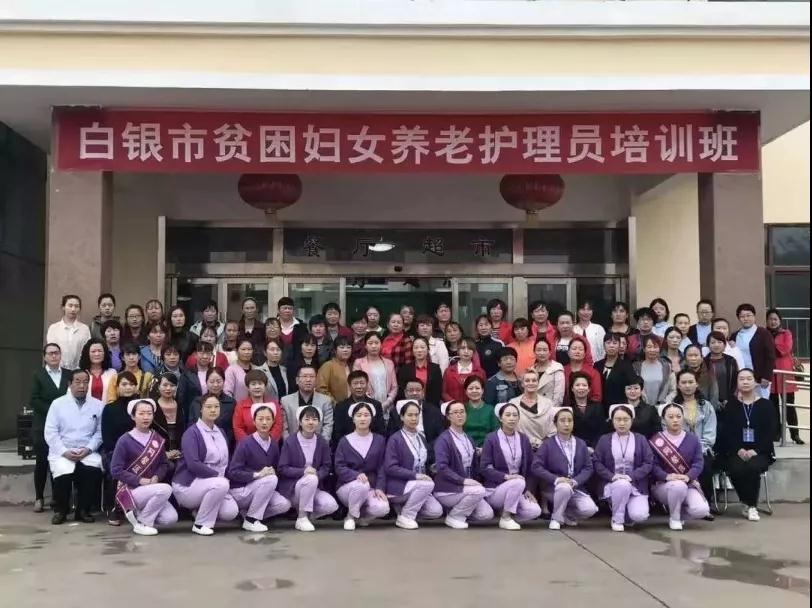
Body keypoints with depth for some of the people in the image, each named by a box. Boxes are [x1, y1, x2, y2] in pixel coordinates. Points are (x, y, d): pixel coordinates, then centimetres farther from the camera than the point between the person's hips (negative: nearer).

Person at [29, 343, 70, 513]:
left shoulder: (69, 375, 10)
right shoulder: (38, 375, 4)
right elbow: (34, 400, -5)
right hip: (42, 426, -1)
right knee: (42, 461, 1)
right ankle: (39, 498, 9)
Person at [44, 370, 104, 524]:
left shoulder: (97, 405, 7)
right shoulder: (58, 404, 4)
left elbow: (100, 432, 2)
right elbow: (50, 432, -1)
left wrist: (88, 449, -13)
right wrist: (64, 452, -13)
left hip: (88, 452, 1)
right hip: (62, 451, -1)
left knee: (94, 471, -29)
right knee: (63, 474, -30)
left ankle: (83, 510, -6)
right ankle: (60, 510, -1)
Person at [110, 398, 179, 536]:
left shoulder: (157, 440, 5)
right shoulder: (125, 440, -11)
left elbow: (164, 464, 10)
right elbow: (116, 470, -12)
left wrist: (156, 477, -11)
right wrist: (140, 481, -19)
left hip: (152, 490, 6)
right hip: (130, 490, -5)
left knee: (171, 518, -15)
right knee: (166, 489, -30)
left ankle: (138, 513, 11)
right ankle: (142, 523, -10)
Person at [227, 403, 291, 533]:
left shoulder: (274, 444, 0)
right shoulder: (245, 443, -17)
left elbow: (275, 469, 11)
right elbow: (233, 472, -20)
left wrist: (273, 472, -13)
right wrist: (257, 474, -28)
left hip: (258, 489, 6)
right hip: (239, 490, -6)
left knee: (284, 505, -15)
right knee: (271, 480, -28)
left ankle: (247, 512, 7)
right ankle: (250, 520, -15)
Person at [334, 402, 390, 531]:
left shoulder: (379, 440, 8)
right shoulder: (345, 441, 2)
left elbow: (381, 468, 4)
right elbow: (339, 467, -6)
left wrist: (379, 488, -12)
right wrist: (356, 475, -26)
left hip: (371, 487, 2)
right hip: (348, 486, -2)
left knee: (382, 508, -29)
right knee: (362, 485, -38)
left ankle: (362, 514, 7)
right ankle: (351, 517, -9)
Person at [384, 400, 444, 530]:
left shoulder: (421, 437, 11)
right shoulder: (395, 439, -10)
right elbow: (390, 468, -17)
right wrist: (415, 475, -23)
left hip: (418, 486, 7)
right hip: (399, 486, -6)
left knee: (436, 511, -13)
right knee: (428, 484, -30)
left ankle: (405, 505, 10)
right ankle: (405, 517, -15)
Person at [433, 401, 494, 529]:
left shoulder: (468, 438, 13)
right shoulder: (443, 439, -12)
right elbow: (442, 467, -21)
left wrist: (473, 481, 3)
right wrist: (463, 480, -26)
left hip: (465, 487, 7)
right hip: (447, 489, -7)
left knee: (487, 514, -10)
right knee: (479, 490, -29)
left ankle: (457, 509, 13)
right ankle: (453, 517, -9)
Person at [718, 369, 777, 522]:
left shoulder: (765, 405, 7)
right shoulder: (731, 405, 9)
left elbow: (770, 432, 0)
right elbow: (726, 432, 0)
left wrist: (755, 450, -15)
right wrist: (738, 450, -16)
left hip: (759, 451, 0)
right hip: (735, 451, 0)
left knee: (752, 468, -32)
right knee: (737, 470, -30)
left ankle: (751, 506, -14)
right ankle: (749, 505, -8)